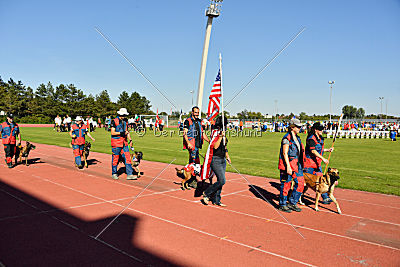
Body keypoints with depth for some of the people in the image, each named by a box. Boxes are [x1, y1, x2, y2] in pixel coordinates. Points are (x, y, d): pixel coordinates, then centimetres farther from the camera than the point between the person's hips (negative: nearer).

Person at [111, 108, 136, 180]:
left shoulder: (125, 121, 12)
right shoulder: (114, 121, -8)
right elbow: (112, 133, -12)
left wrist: (130, 139, 6)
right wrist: (121, 133, -22)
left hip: (124, 143, 6)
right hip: (116, 143, -6)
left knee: (127, 157, -1)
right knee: (115, 158, 4)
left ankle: (129, 174, 0)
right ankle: (114, 174, 20)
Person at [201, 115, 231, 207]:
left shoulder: (223, 133, 13)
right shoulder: (215, 133, -13)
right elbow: (215, 146, -25)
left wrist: (227, 156, 28)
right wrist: (221, 136, -30)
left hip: (223, 160, 9)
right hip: (215, 160, -9)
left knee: (220, 181, 9)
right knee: (222, 181, -13)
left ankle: (216, 200, 20)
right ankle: (206, 193, 6)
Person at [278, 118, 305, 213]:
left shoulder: (297, 138, 13)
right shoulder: (287, 138, -14)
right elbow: (285, 153, -18)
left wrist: (300, 163, 20)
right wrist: (288, 167, -22)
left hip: (296, 164, 9)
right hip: (288, 164, -8)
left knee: (300, 183, 7)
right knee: (286, 185, 1)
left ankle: (292, 203, 20)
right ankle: (282, 205, 16)